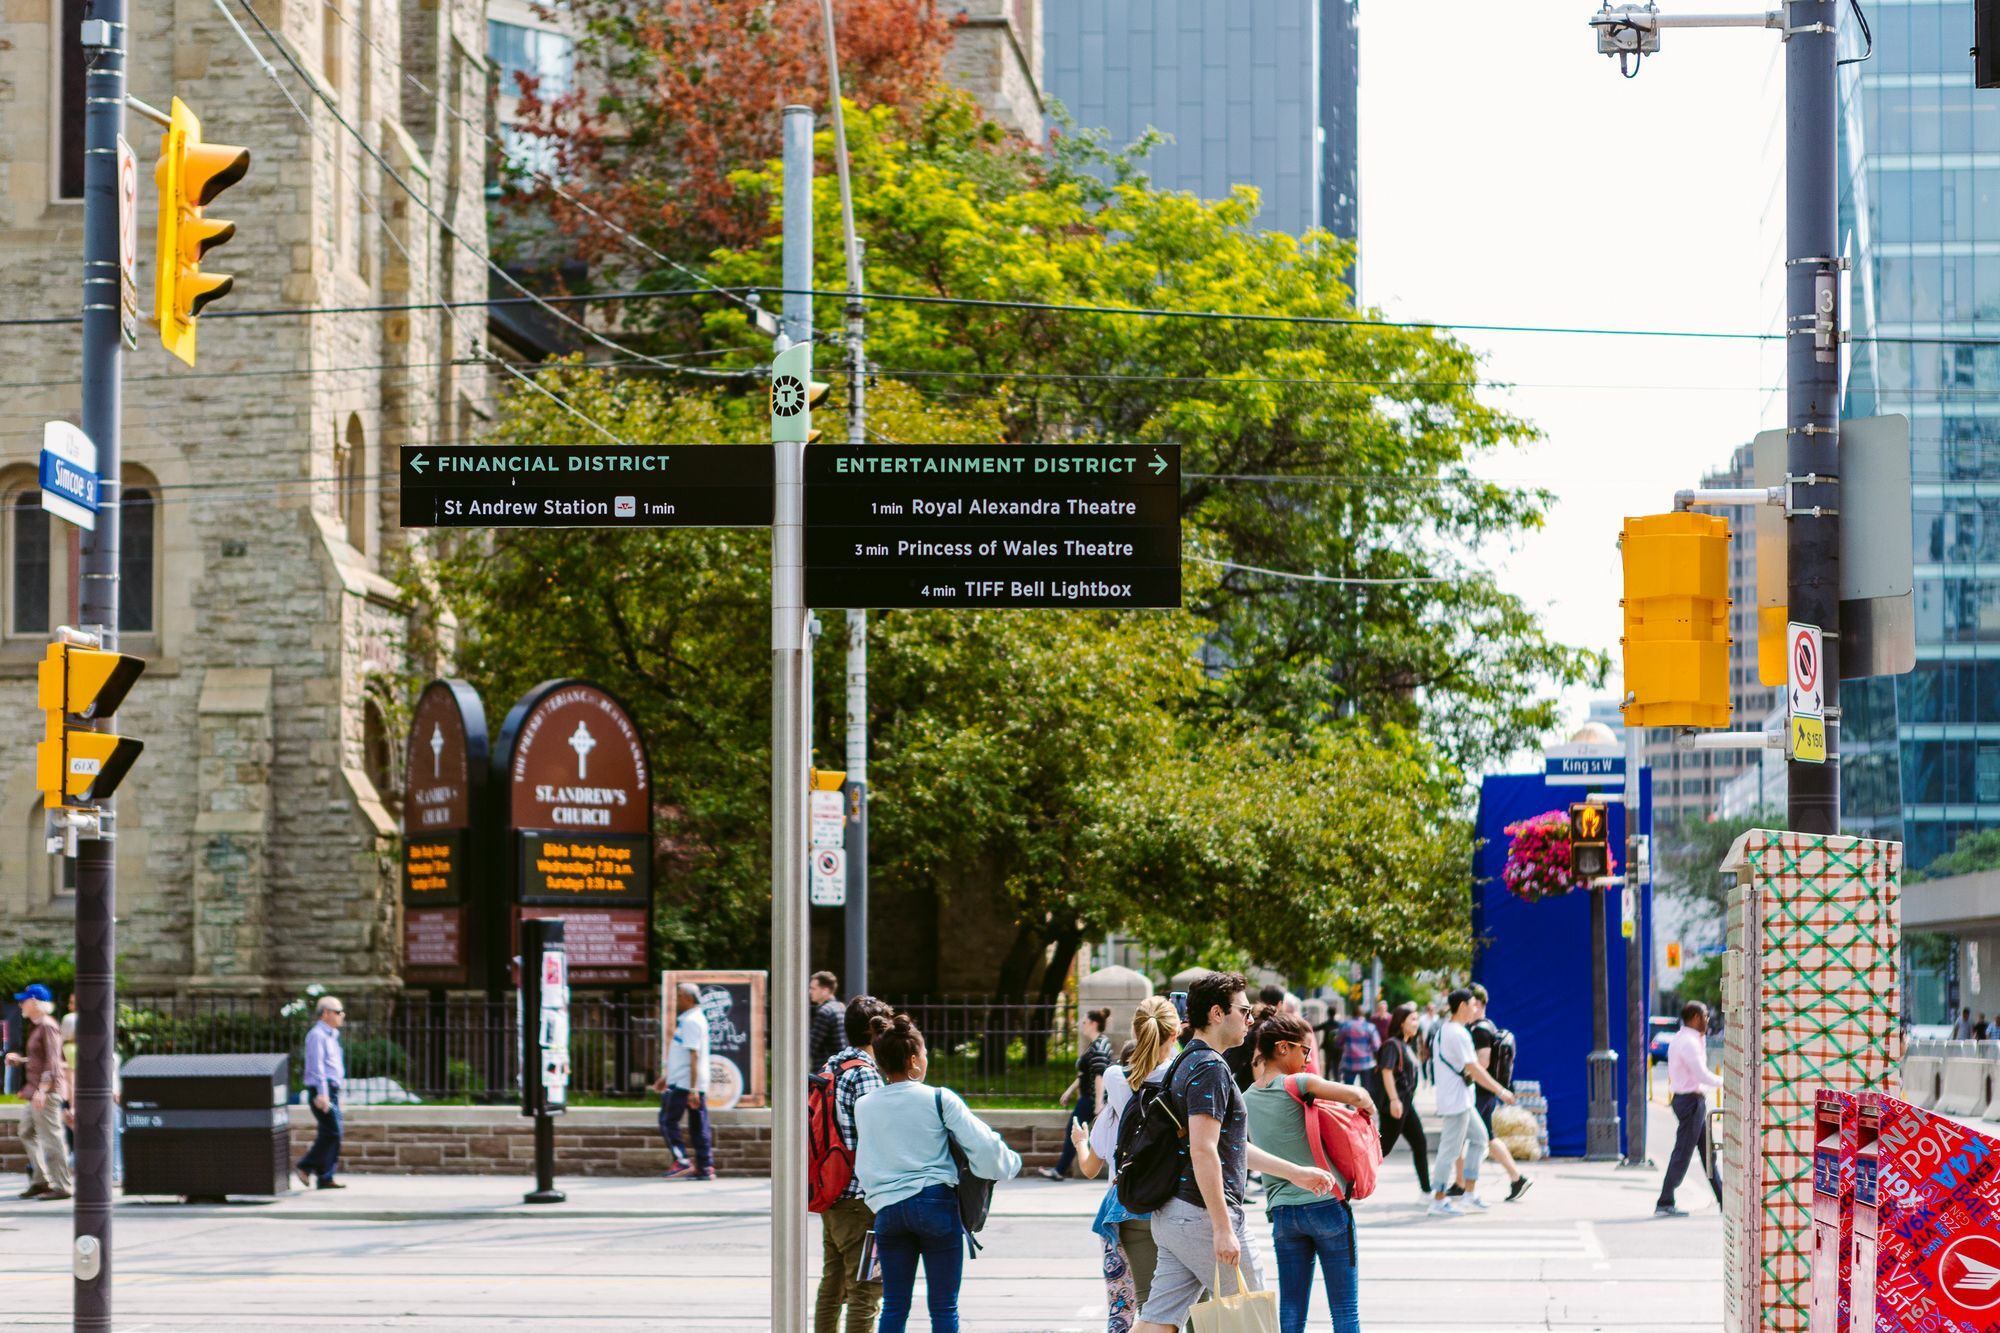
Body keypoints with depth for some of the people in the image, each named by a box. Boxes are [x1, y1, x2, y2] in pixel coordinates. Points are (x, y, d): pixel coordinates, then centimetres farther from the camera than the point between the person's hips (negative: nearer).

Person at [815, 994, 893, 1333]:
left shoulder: (830, 1068, 13)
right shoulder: (864, 1073, -14)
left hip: (831, 1198, 9)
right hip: (859, 1200, -9)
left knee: (832, 1286, 15)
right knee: (865, 1292, -6)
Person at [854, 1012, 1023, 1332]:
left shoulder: (864, 1107, 6)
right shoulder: (939, 1099, -5)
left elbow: (864, 1167, 13)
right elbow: (981, 1143, -6)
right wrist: (1010, 1163, 11)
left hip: (888, 1209, 3)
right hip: (936, 1204, -3)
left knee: (894, 1306, 8)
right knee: (944, 1307, 3)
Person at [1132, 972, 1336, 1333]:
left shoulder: (1187, 1063, 19)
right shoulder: (1210, 1068, -14)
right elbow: (1203, 1151, -23)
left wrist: (1295, 1173, 32)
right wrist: (1223, 1229, -25)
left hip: (1172, 1215, 9)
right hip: (1202, 1214, -9)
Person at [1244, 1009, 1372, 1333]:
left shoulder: (1247, 1100, 9)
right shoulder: (1298, 1084, -10)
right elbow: (1356, 1096, -19)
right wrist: (1364, 1104, 4)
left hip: (1282, 1210, 5)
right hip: (1326, 1205, -5)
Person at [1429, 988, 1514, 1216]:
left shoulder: (1443, 1029, 13)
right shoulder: (1458, 1034, -18)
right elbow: (1474, 1069, -20)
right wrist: (1500, 1091, -15)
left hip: (1462, 1098, 10)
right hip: (1456, 1100, -10)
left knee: (1479, 1137, 17)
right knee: (1451, 1148, -5)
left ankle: (1470, 1190, 19)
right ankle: (1438, 1201, 0)